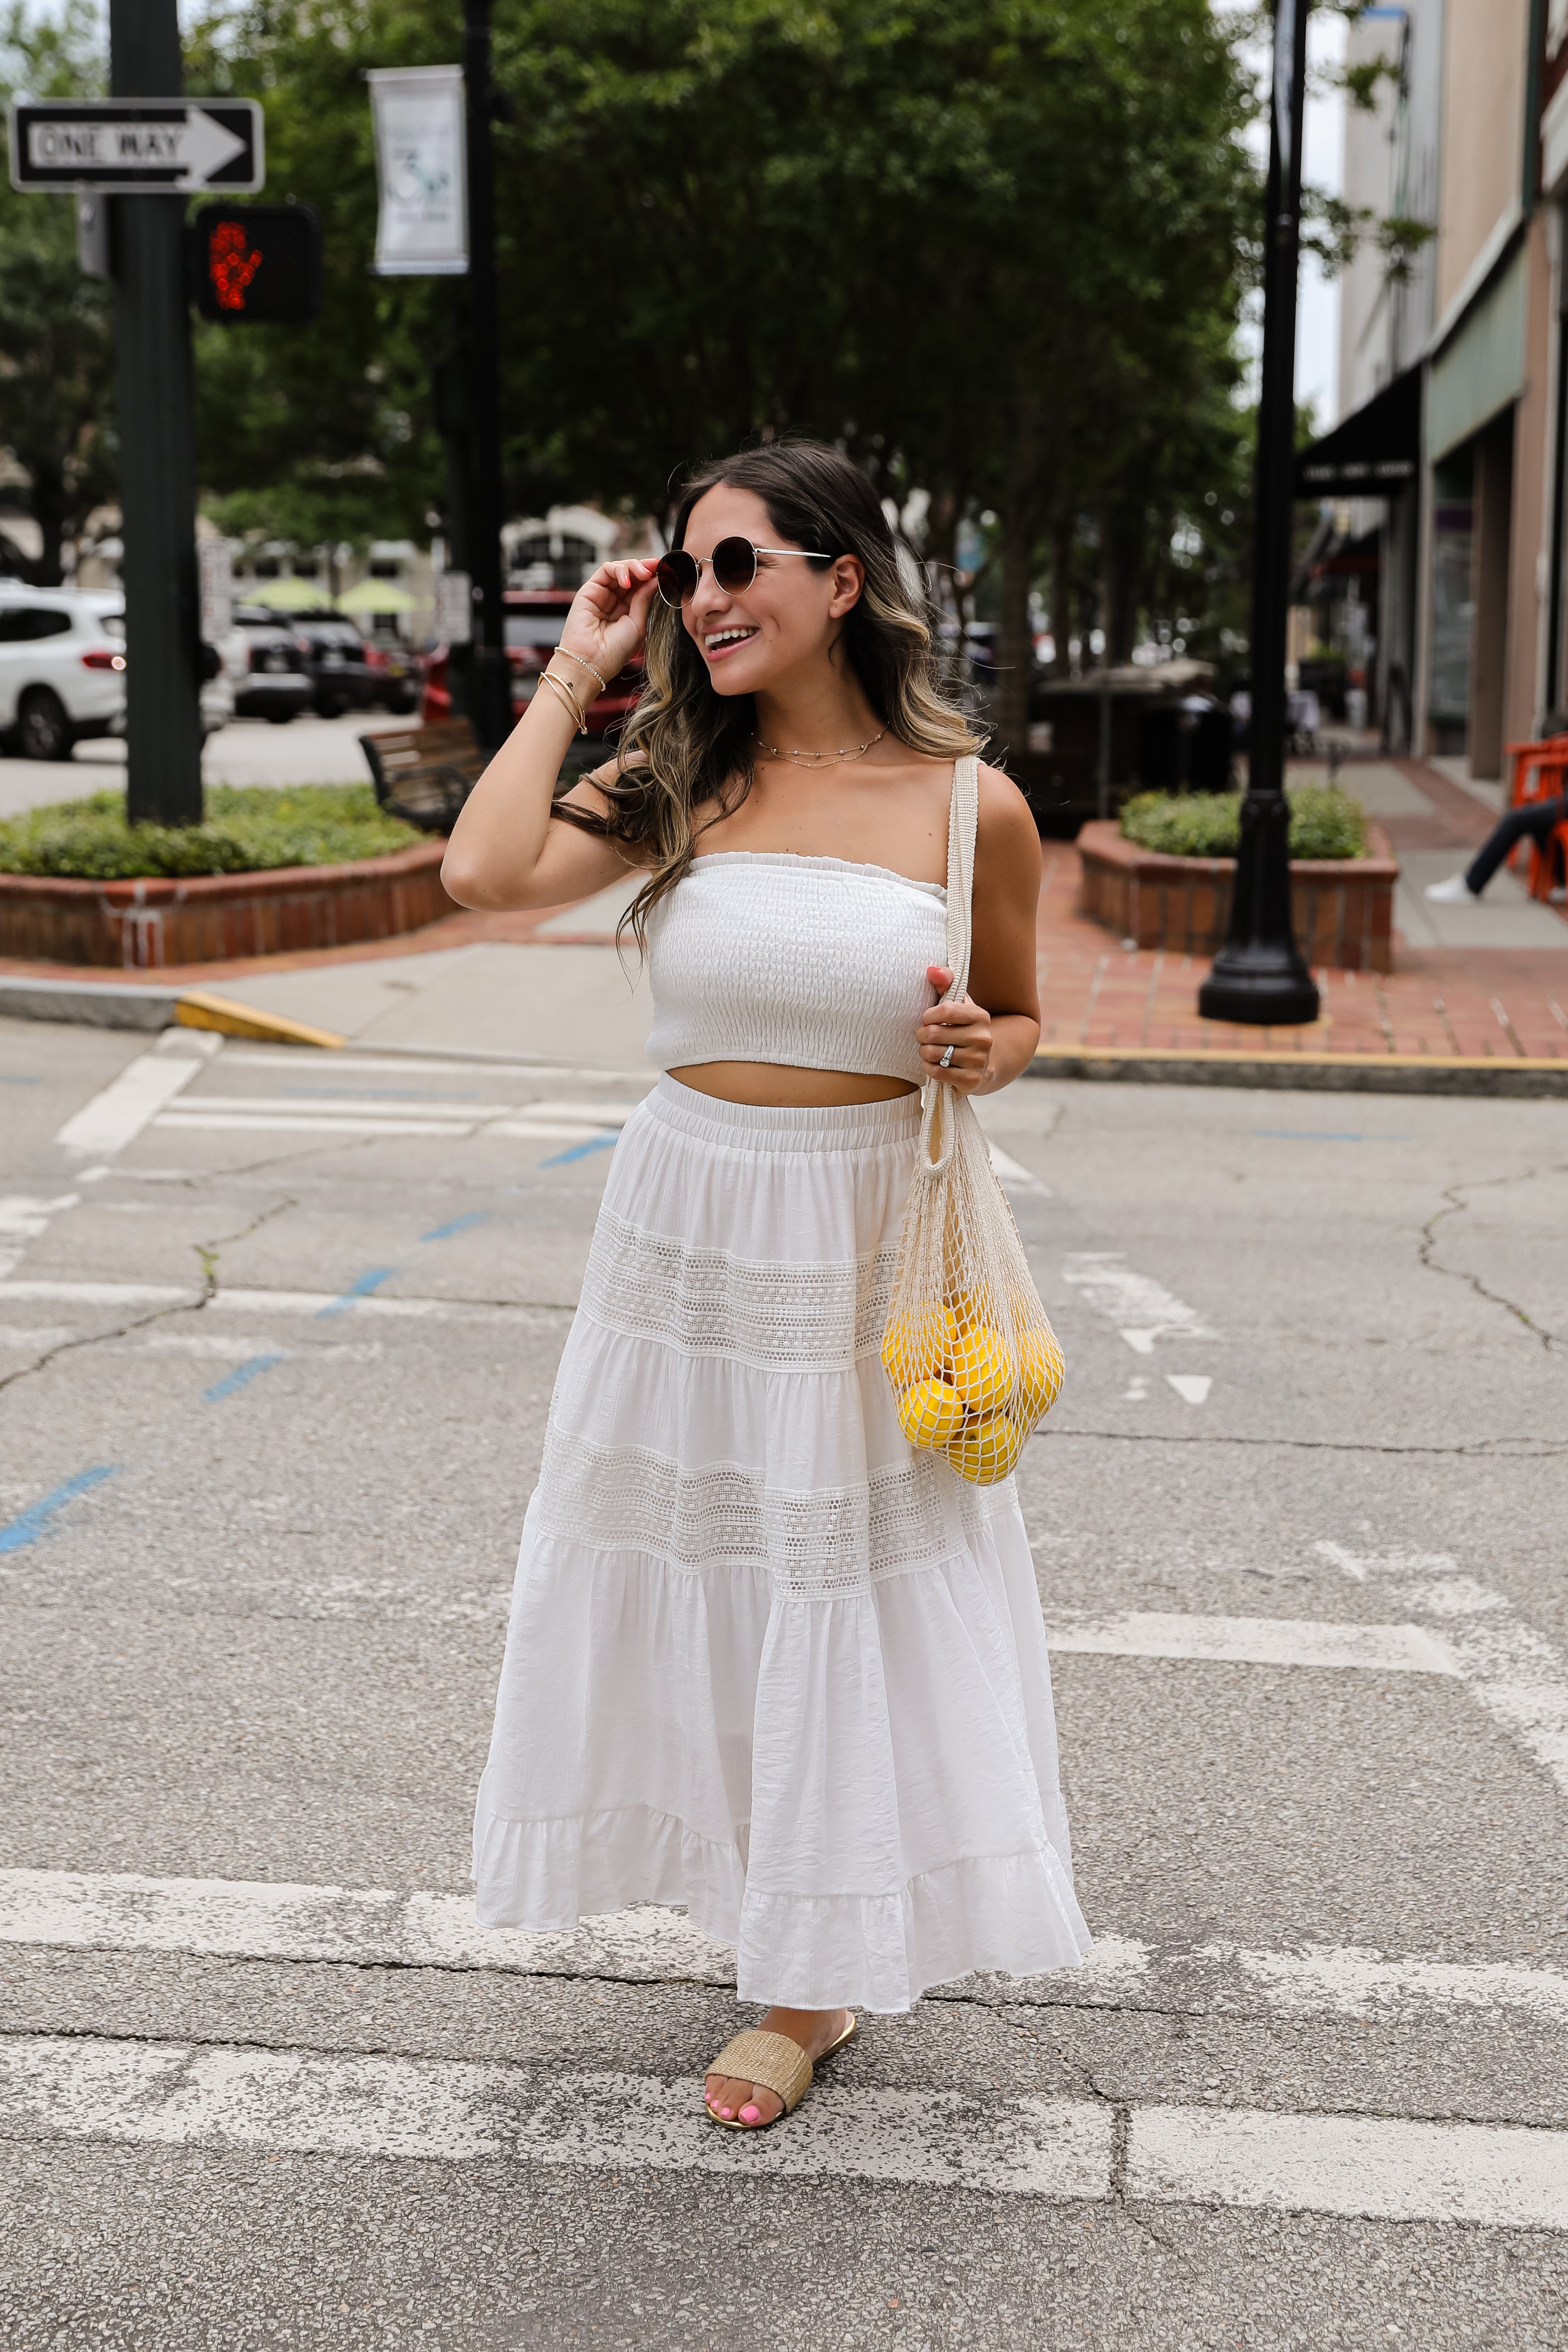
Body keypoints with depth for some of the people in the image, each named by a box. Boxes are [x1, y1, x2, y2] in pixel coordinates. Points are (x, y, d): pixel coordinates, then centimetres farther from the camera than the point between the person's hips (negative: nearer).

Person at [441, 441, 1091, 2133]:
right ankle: (784, 1922, 35)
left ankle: (811, 1977, 24)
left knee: (847, 1591, 6)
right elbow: (485, 871, -17)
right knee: (697, 1566, 12)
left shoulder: (966, 807, -5)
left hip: (867, 1241, -2)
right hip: (684, 1221, 3)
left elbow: (1016, 1016, 9)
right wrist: (576, 672, -7)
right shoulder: (677, 785, 0)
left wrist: (984, 1055, -14)